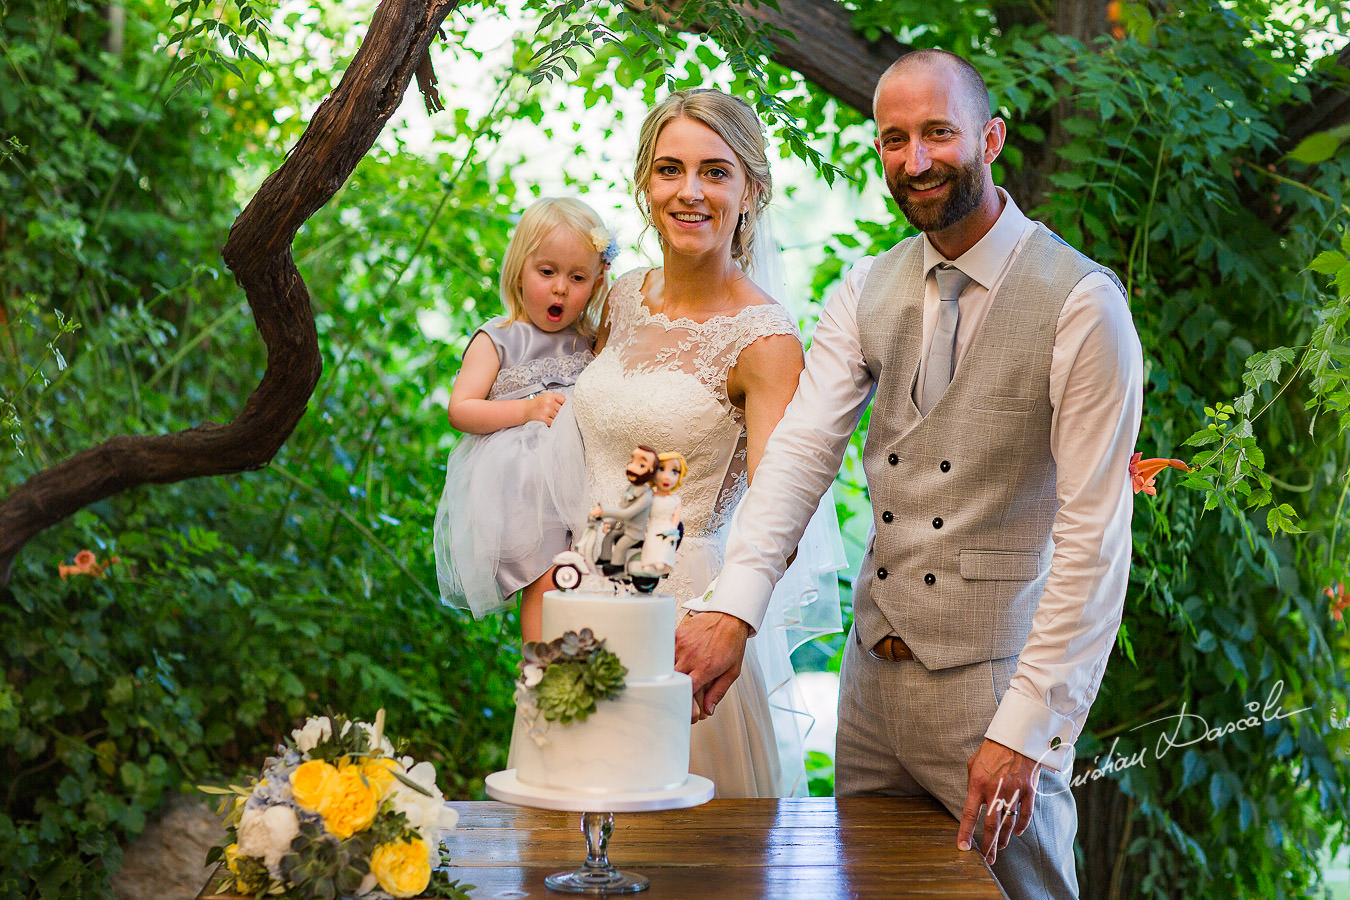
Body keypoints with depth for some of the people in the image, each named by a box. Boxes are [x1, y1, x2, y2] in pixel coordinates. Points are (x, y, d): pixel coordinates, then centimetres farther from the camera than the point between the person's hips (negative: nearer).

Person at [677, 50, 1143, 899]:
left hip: (993, 677, -5)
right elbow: (803, 448, -5)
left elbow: (1094, 534, -14)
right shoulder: (866, 294, 7)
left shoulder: (1081, 302, -11)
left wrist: (1026, 726, -18)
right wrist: (734, 607, -20)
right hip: (874, 667, 5)